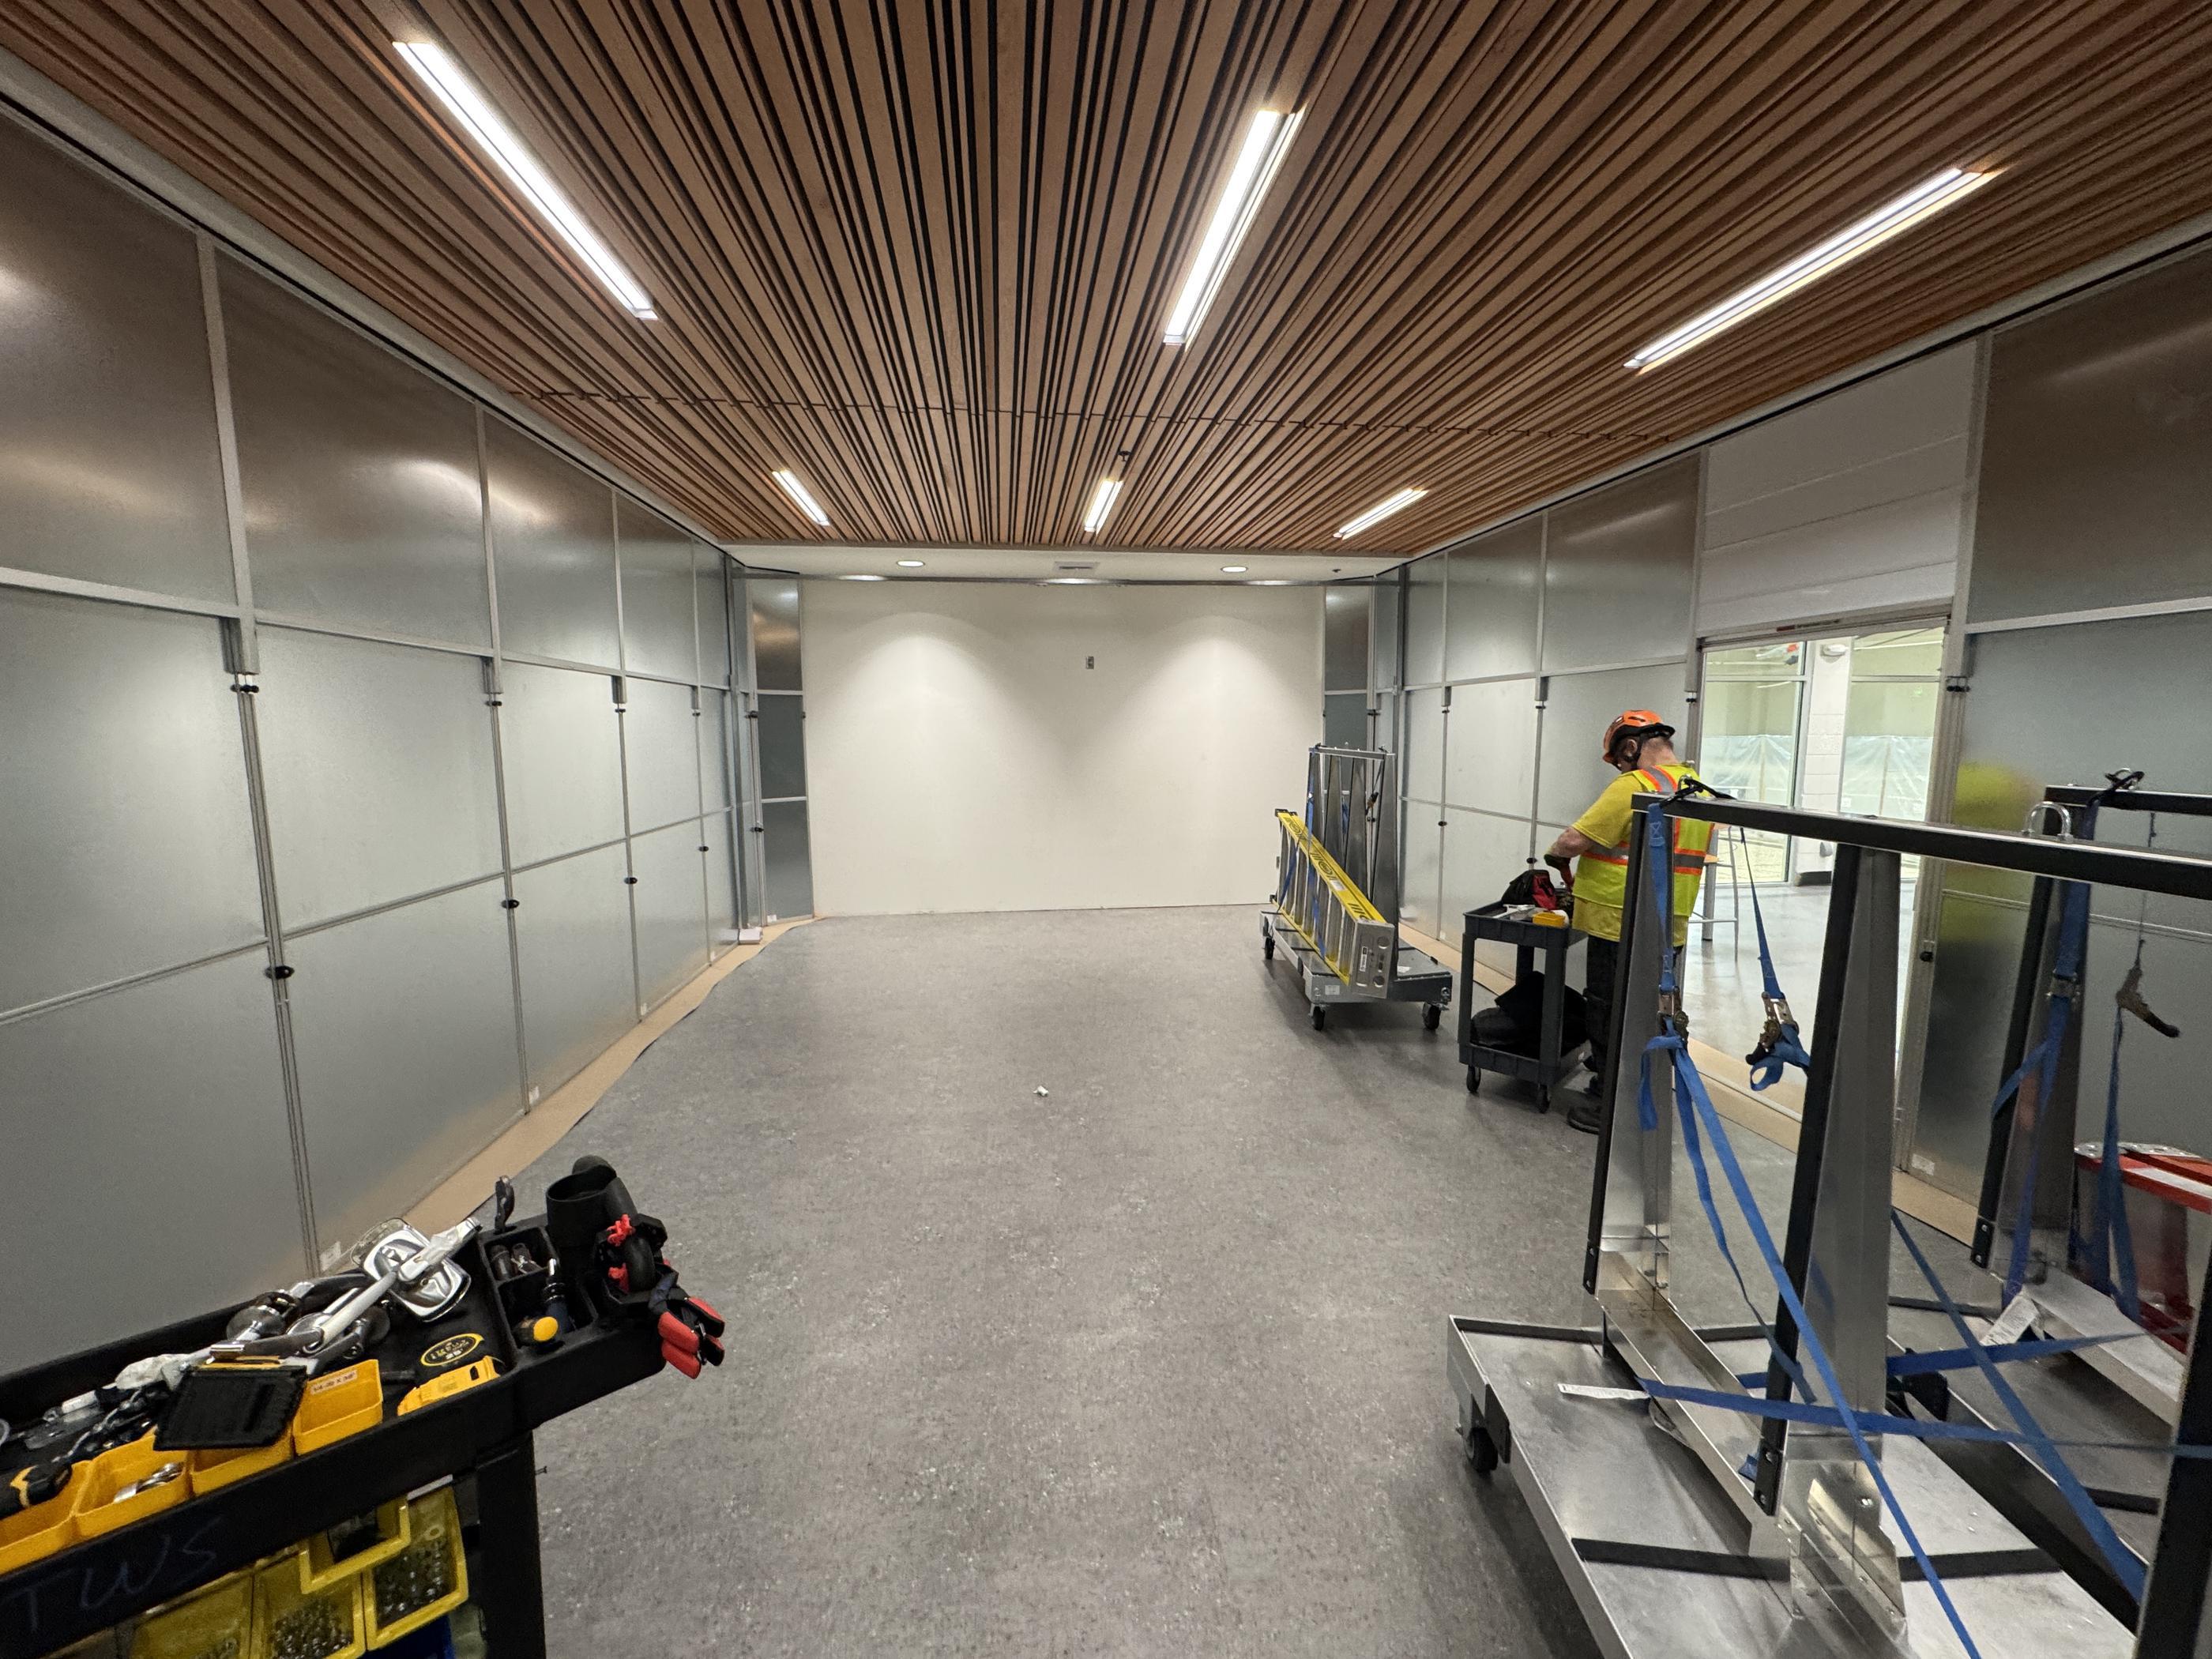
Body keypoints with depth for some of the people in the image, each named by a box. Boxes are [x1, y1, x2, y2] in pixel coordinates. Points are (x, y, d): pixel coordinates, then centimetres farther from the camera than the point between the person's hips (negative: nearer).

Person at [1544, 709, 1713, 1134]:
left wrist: (1555, 854, 0)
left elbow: (1575, 840, -21)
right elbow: (1695, 856, 18)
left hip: (1622, 927, -8)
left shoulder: (1634, 786, -18)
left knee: (1609, 1017, 3)